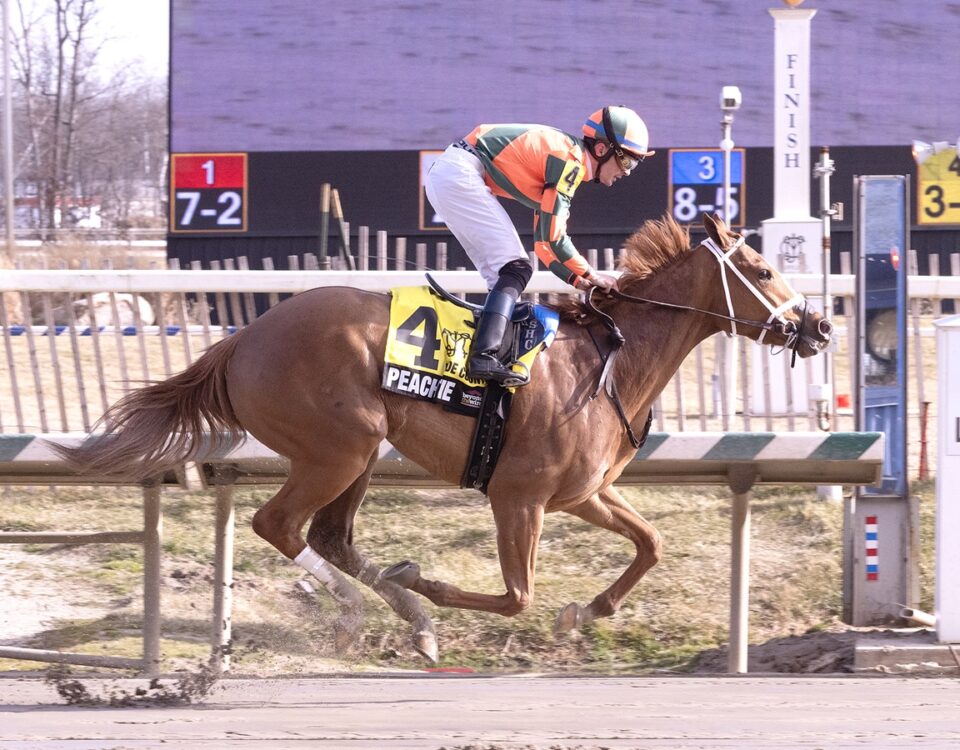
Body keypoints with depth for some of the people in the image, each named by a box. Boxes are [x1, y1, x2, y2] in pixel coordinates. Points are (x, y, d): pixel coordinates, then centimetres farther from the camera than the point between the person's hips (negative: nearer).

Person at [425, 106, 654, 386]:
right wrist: (589, 275, -3)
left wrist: (579, 281, 12)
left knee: (502, 276, 9)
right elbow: (551, 237, -14)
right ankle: (484, 356, -28)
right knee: (515, 268, -15)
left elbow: (543, 243, 22)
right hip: (460, 173, -10)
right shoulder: (570, 160, -12)